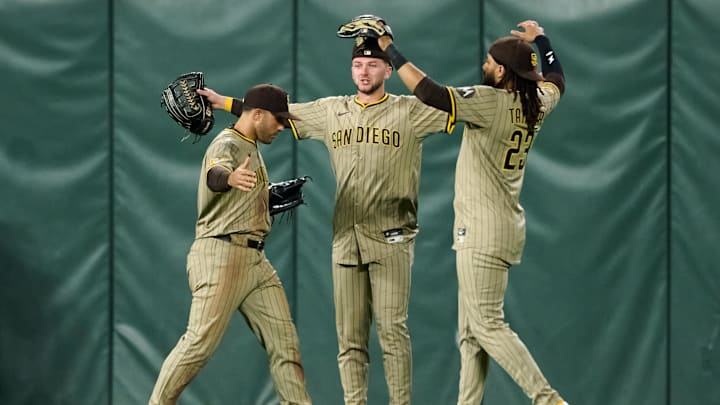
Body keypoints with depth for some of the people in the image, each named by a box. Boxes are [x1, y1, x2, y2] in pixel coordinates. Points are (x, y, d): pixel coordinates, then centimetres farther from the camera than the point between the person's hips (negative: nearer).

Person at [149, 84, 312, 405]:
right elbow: (214, 176, -36)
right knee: (200, 342, -12)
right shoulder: (227, 145, -11)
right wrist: (231, 177, -58)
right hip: (221, 254, -10)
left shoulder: (251, 148, 20)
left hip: (254, 259, 10)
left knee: (283, 339, 6)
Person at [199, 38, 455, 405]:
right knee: (349, 337, 4)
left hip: (390, 240, -4)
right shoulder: (331, 111, 13)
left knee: (392, 330, -8)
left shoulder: (410, 112, 1)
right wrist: (222, 102, 19)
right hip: (345, 238, 4)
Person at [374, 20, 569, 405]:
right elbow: (557, 79, 31)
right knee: (470, 330, 10)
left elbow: (429, 93, -25)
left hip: (484, 231, -9)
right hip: (505, 228, 9)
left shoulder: (489, 102, -17)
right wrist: (540, 38, 40)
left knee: (486, 324, -10)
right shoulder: (536, 104, 7)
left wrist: (391, 50, -16)